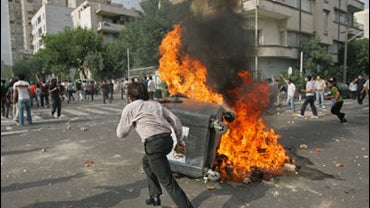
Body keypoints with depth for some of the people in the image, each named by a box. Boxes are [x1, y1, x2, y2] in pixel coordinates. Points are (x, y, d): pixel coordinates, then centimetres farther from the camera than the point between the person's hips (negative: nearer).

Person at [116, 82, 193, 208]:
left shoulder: (129, 108, 8)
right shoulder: (155, 104, 21)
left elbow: (121, 134, 14)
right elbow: (175, 120, 12)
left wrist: (122, 123, 32)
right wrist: (179, 140, 16)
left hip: (154, 143, -7)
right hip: (167, 140, 7)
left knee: (168, 182, 0)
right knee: (146, 162, 32)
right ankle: (155, 196, 38)